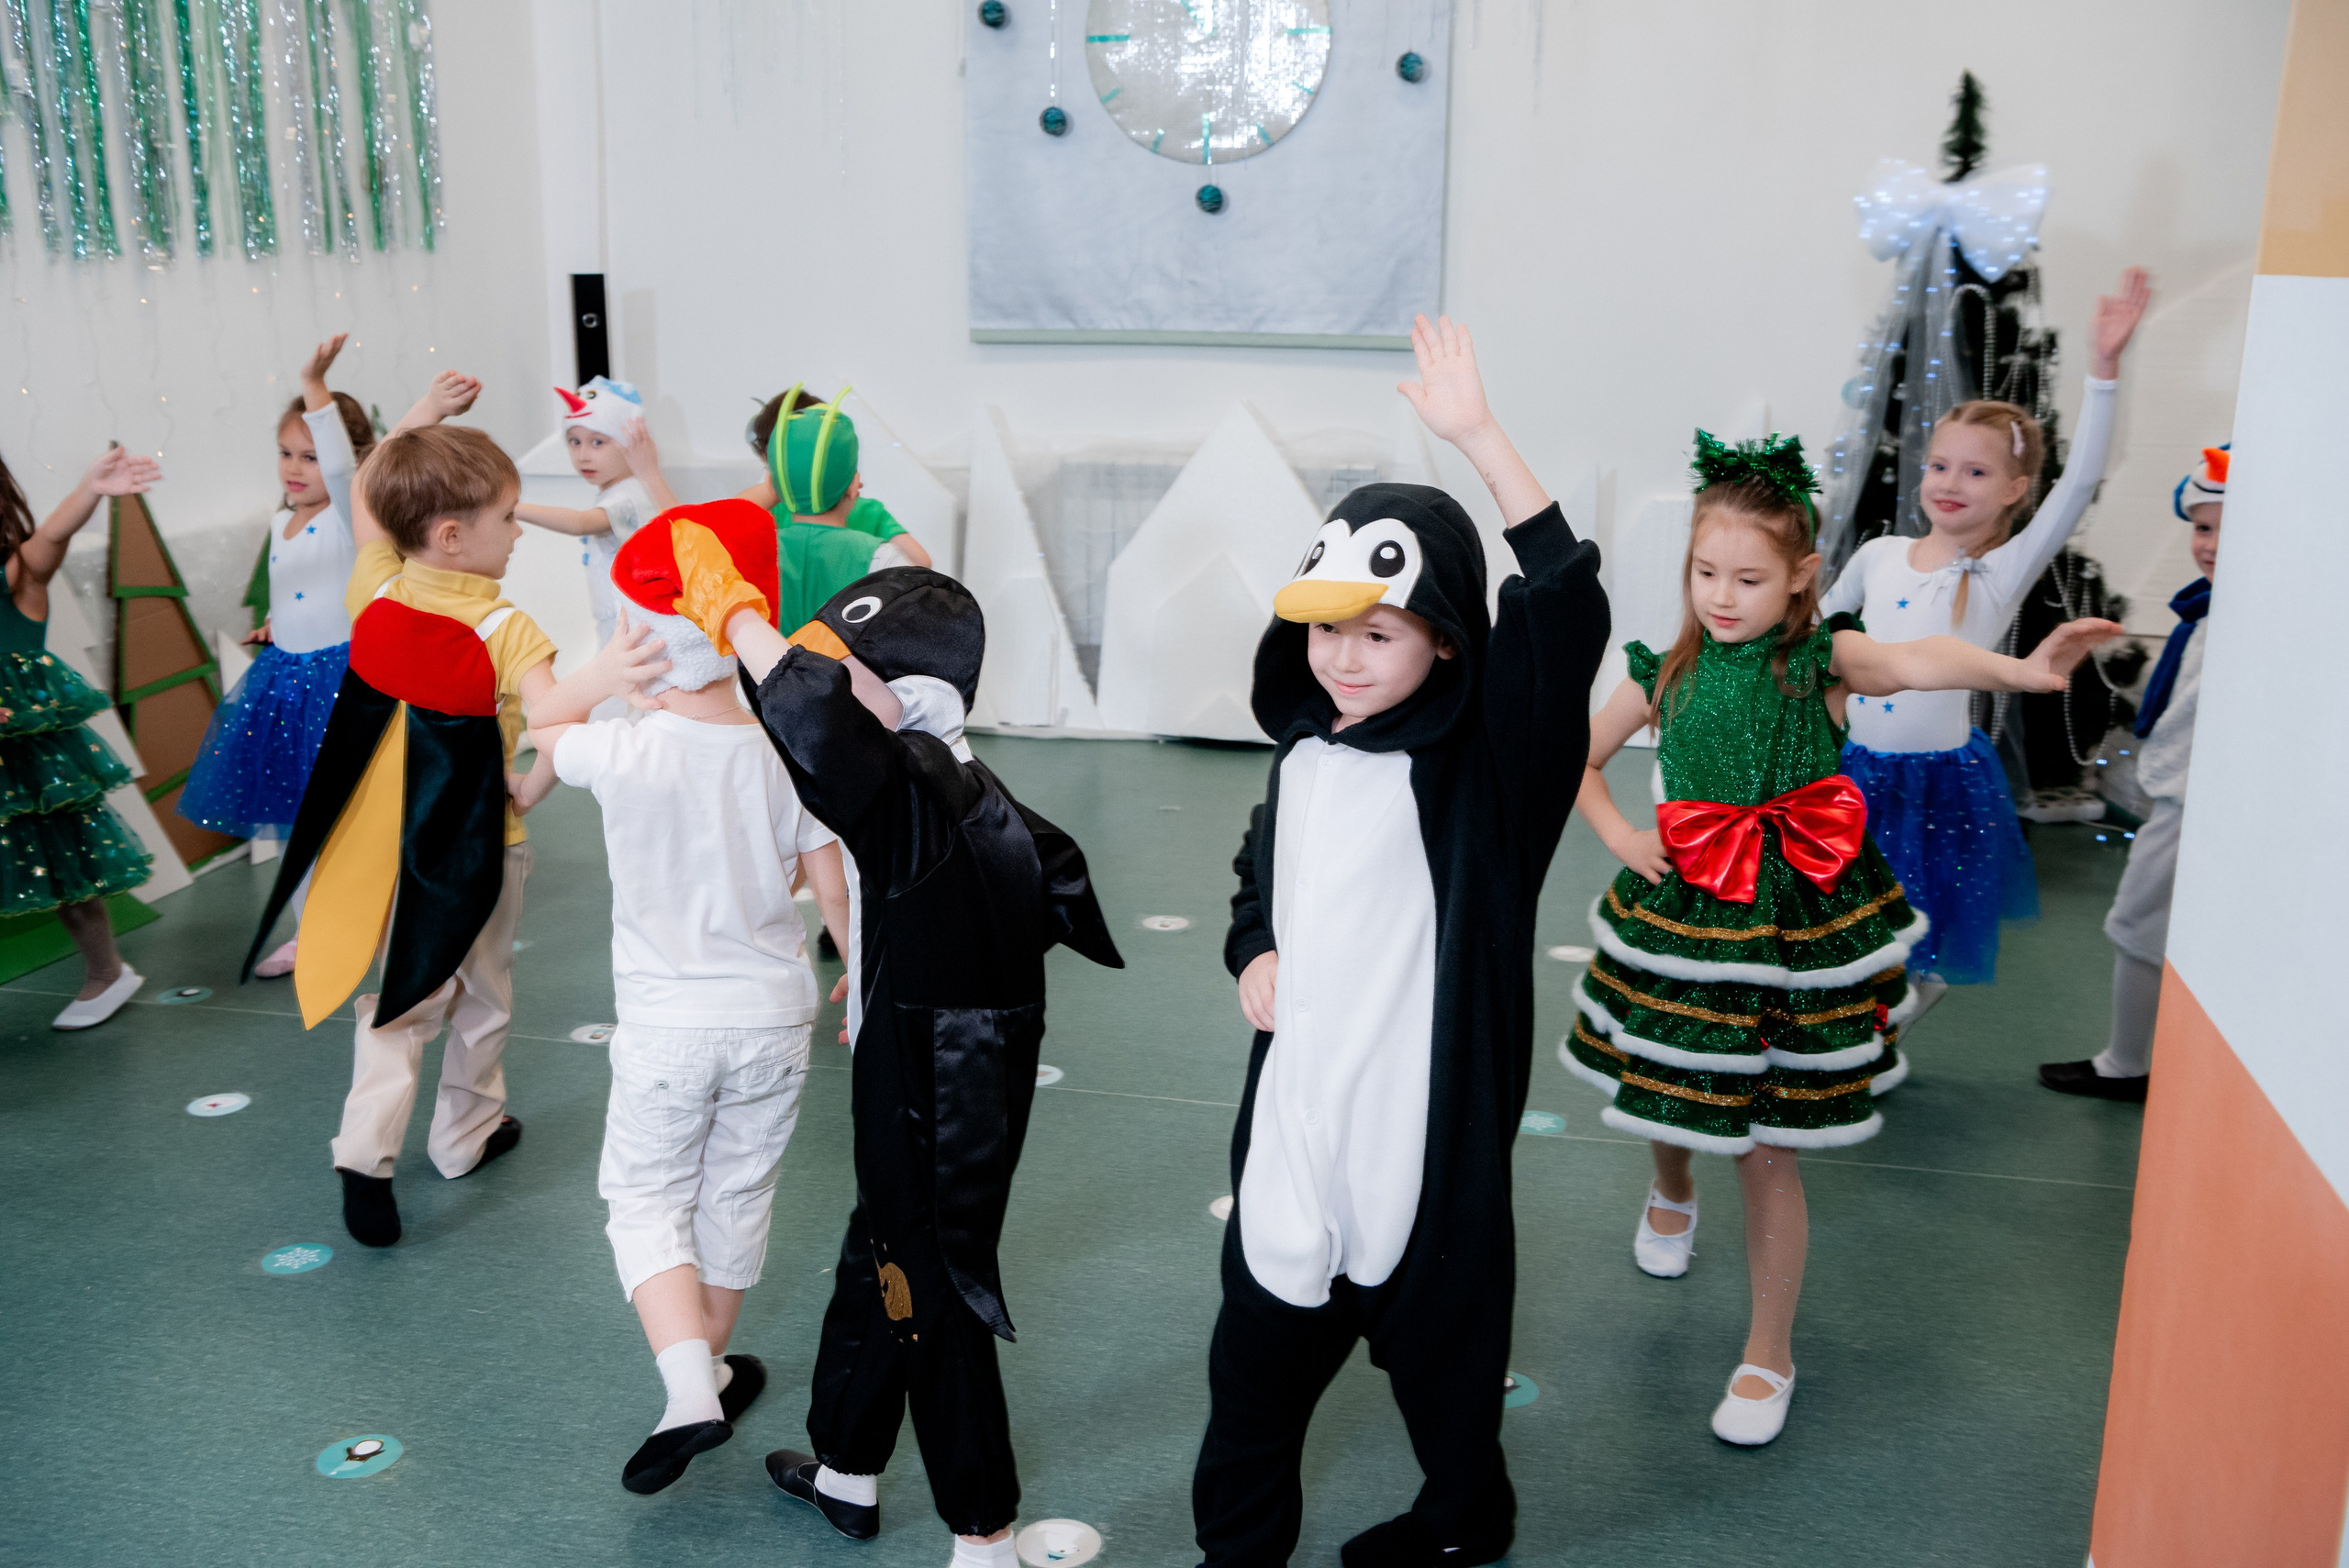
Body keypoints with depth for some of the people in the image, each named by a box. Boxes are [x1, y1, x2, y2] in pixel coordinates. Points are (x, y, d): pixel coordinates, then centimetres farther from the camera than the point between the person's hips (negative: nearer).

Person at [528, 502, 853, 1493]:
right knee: (736, 1197, 19)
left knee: (646, 1199, 13)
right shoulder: (787, 752, -10)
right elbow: (834, 890, -3)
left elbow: (539, 730, 7)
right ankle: (714, 1370, 38)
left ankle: (690, 1394, -5)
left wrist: (604, 679, -8)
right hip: (774, 1020, 3)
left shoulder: (623, 753, -17)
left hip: (665, 1028, -2)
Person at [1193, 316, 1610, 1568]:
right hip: (1297, 1105, 5)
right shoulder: (1306, 756, 5)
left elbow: (1564, 605, -31)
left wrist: (1476, 435, -35)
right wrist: (1253, 956, 2)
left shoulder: (1480, 756, -15)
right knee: (1264, 1336, 16)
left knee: (1436, 1334, 16)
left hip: (1429, 1120, -5)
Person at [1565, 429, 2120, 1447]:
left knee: (1766, 1149, 2)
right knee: (1666, 1096, 20)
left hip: (1791, 926, -3)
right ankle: (1672, 1192, 59)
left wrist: (2022, 670, -53)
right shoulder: (1668, 673, 0)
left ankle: (1770, 1355, 21)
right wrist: (1618, 836, -1)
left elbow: (1915, 660, -33)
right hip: (1679, 915, 3)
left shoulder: (1819, 659, -11)